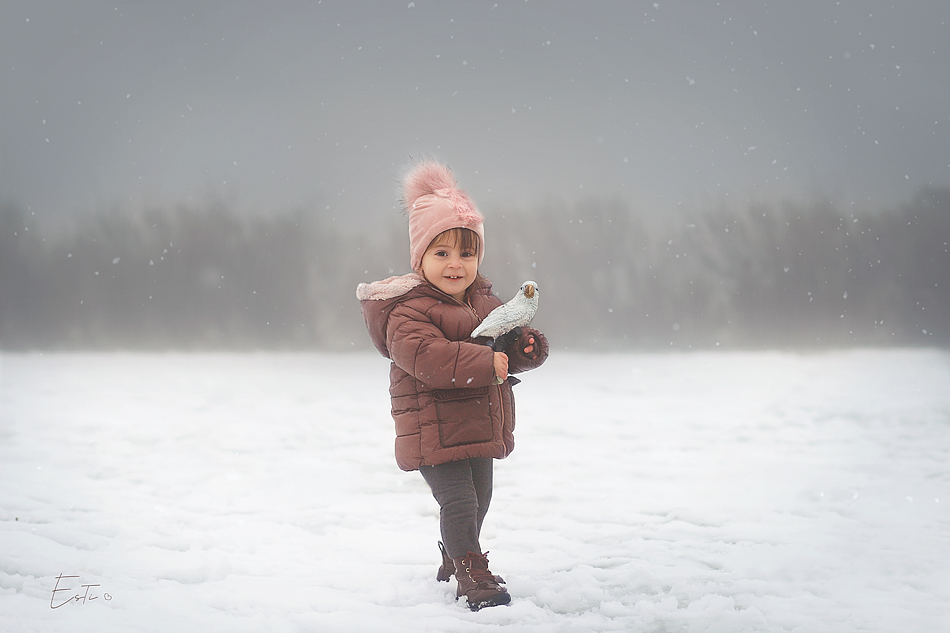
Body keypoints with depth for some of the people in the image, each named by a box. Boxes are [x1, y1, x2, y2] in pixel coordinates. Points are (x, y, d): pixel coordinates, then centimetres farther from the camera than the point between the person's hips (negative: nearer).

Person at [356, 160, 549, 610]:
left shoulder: (485, 303, 10)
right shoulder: (409, 311, -17)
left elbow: (503, 350, 15)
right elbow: (425, 354, -33)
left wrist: (524, 347, -10)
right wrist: (485, 363, -37)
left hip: (480, 428, 8)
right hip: (435, 431, -8)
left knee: (478, 500, 19)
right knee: (458, 500, -15)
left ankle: (454, 564, 39)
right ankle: (474, 576, -7)